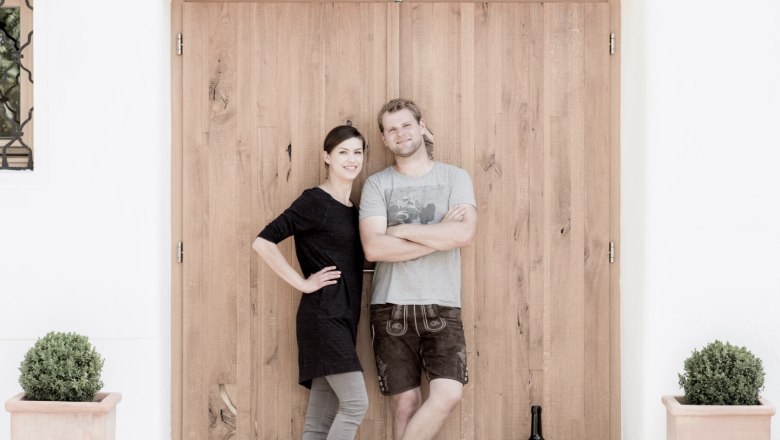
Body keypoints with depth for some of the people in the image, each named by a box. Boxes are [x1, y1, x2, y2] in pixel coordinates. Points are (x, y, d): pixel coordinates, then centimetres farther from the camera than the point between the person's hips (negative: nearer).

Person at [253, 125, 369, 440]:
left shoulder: (353, 209, 16)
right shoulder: (315, 202, -8)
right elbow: (263, 242, -14)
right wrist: (302, 283, -12)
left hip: (343, 319, 8)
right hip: (322, 315, -8)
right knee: (356, 402, -14)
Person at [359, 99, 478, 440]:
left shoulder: (455, 177, 4)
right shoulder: (377, 184, 3)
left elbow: (464, 234, -14)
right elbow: (373, 248, -12)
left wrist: (402, 230, -9)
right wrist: (440, 235, -11)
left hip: (442, 307, 0)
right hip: (392, 308, 0)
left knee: (449, 393, -14)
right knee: (406, 402, 1)